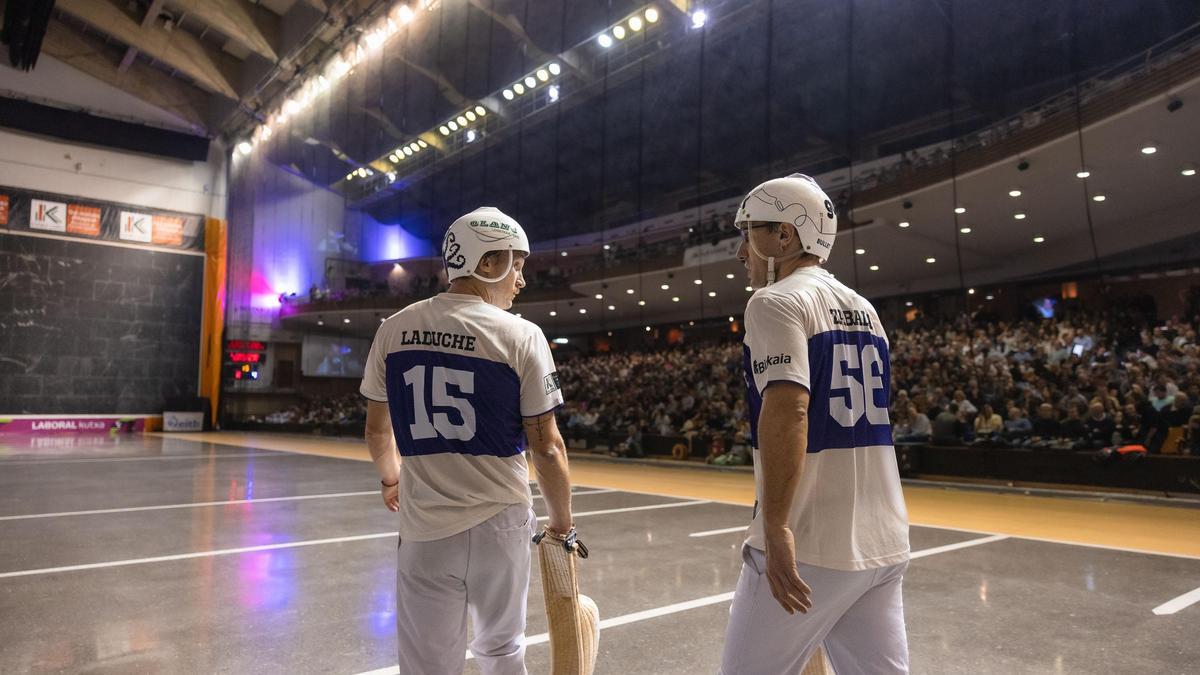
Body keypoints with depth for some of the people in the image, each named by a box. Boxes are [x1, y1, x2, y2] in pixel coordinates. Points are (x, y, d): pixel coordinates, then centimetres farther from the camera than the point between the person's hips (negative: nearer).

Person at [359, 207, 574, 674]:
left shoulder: (394, 328, 1)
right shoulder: (521, 336, -10)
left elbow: (377, 429, 11)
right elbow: (546, 448, -9)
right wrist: (561, 523, 6)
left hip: (424, 530, 2)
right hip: (499, 523, -2)